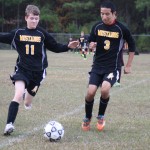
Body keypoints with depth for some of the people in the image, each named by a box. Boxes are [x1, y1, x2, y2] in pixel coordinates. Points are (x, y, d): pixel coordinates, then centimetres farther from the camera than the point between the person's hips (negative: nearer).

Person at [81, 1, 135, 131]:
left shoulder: (121, 29, -6)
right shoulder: (97, 27, 1)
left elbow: (132, 46, 6)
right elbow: (91, 43, 14)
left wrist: (128, 66, 5)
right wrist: (91, 45, -11)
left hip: (113, 67, -3)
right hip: (97, 66, 3)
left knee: (105, 89, -26)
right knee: (90, 92, -12)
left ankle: (101, 117, 0)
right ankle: (87, 118, 15)